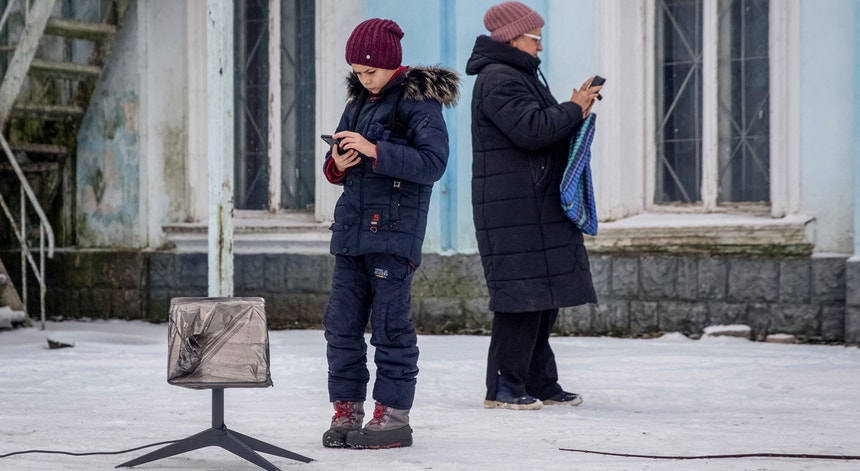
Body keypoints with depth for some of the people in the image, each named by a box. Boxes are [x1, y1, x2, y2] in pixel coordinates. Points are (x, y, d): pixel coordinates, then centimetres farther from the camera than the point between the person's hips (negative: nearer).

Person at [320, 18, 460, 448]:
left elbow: (433, 163, -15)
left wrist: (374, 151, -21)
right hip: (351, 227, 7)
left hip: (394, 230, -7)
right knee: (341, 323, 4)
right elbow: (336, 170, 23)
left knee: (390, 323, -5)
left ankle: (393, 415, 1)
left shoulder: (418, 101, -4)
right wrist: (337, 165, -1)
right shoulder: (358, 100, 17)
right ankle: (347, 411, 11)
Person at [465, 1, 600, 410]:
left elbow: (547, 126, 24)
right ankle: (504, 387, -6)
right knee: (522, 294, -11)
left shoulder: (522, 76, 22)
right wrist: (574, 109, -9)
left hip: (538, 208, 11)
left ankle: (540, 384, 17)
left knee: (544, 294, 11)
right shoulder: (497, 80, -12)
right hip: (512, 211, -11)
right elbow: (531, 130, -22)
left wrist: (576, 109, 7)